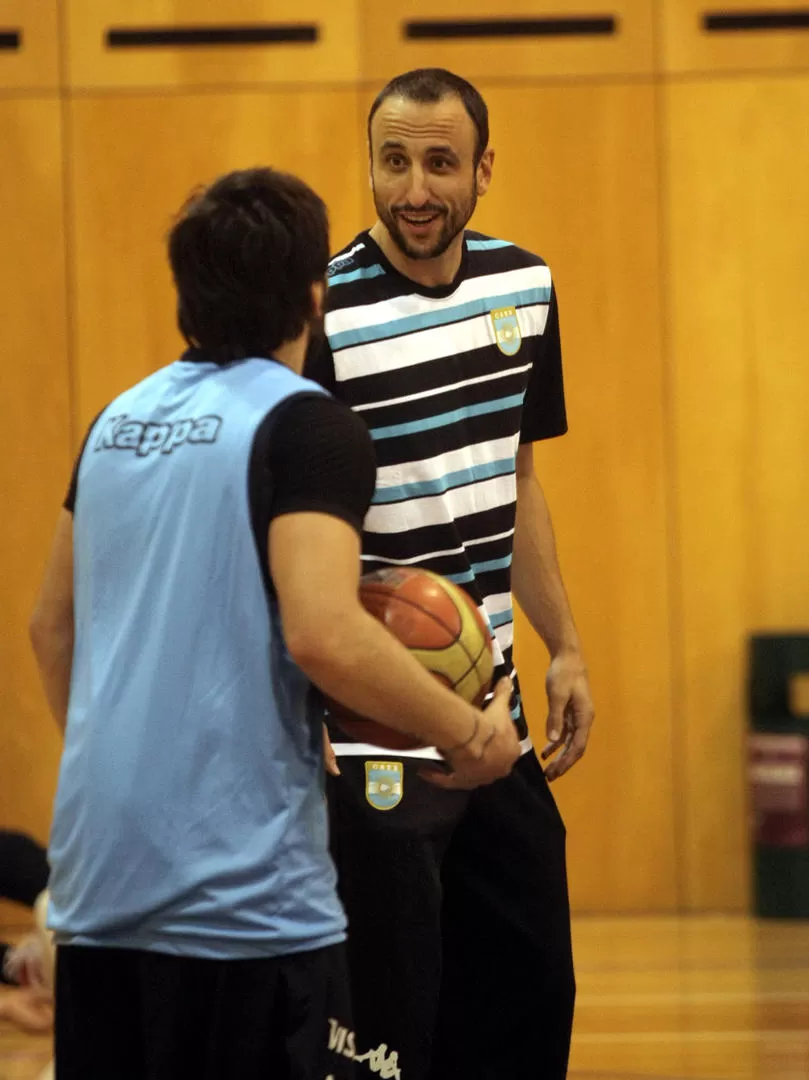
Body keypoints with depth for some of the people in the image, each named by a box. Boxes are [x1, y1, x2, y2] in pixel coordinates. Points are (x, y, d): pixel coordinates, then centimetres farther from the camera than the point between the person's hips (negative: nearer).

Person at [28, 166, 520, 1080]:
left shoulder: (117, 422, 13)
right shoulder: (305, 427, -9)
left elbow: (52, 626, 22)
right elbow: (326, 637, -21)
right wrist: (470, 736, -8)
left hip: (96, 890, 7)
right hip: (243, 894, -7)